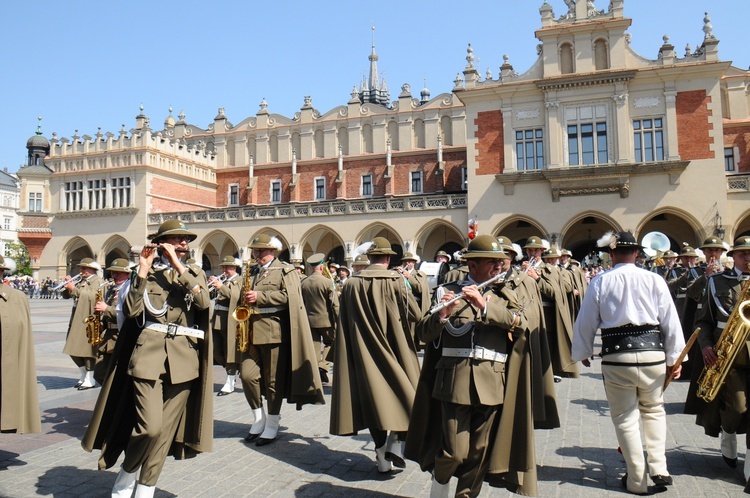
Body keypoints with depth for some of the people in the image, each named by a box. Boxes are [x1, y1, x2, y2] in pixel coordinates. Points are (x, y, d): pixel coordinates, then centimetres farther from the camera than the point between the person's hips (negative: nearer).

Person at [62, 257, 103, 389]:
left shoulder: (97, 280, -4)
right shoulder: (81, 281, 21)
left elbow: (92, 295, -21)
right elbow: (66, 295, 18)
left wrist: (74, 289, -22)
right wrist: (67, 285, 1)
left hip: (88, 321, -9)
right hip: (77, 320, 9)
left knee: (87, 348, -6)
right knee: (73, 350, 11)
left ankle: (90, 380, 1)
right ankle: (84, 376, 25)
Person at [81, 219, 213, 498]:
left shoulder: (195, 273, 11)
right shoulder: (147, 272, 7)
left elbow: (204, 302, -10)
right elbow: (131, 310, -7)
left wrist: (178, 267, -12)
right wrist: (143, 271, -10)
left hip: (184, 359, 2)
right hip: (148, 355, -2)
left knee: (165, 429, 6)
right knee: (150, 427, -12)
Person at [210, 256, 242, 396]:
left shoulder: (239, 281, -2)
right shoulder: (221, 280, 17)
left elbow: (236, 296, -18)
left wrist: (221, 287, -26)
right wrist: (212, 285, -5)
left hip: (230, 321, -7)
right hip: (216, 320, 7)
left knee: (229, 350, -4)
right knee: (216, 351, 11)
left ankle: (230, 383, 2)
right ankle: (231, 372, 31)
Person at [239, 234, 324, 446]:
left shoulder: (285, 271, 0)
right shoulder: (252, 272, 20)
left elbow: (288, 296, -14)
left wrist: (259, 297, -18)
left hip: (274, 331, -6)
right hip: (251, 331, 6)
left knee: (274, 380, 2)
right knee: (247, 375, 0)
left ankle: (272, 425, 15)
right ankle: (259, 419, 19)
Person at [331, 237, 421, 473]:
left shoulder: (351, 284, -3)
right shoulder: (395, 281, -11)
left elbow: (344, 322, 2)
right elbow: (415, 314, -8)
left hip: (364, 352, 3)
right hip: (394, 350, -3)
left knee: (373, 397, 9)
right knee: (400, 391, 12)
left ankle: (382, 458, 14)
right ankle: (395, 443, -1)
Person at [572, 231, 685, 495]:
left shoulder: (599, 282, -2)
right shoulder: (654, 280, 0)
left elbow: (586, 322, 2)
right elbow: (671, 321, 1)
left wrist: (583, 353, 16)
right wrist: (674, 358, 10)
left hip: (616, 356, -1)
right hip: (652, 353, 2)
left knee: (625, 417, 10)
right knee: (654, 410, 24)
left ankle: (637, 480, 18)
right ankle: (659, 468, 16)